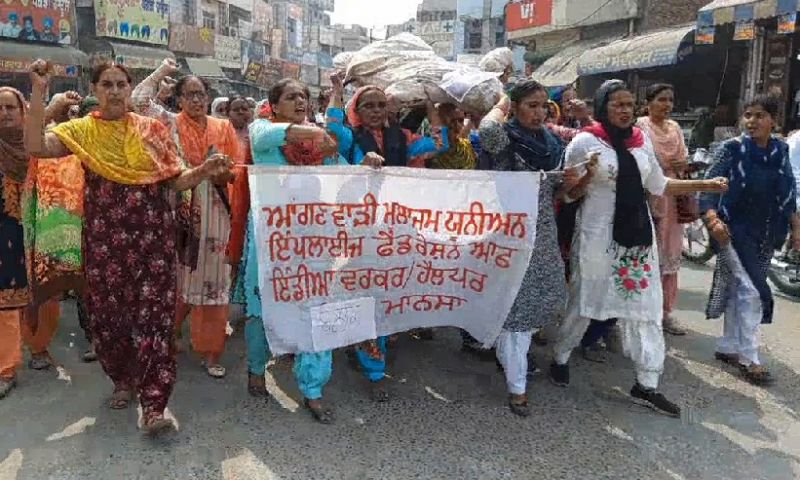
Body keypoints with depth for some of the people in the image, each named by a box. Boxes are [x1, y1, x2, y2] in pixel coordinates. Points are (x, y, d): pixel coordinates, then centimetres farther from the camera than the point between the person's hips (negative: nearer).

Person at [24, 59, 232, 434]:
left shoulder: (153, 129, 7)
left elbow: (176, 180, 6)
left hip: (154, 238, -1)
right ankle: (123, 379, 34)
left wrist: (205, 170, -12)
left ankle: (153, 405, -5)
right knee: (108, 314, 10)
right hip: (105, 240, 1)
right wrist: (38, 91, -16)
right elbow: (36, 146, -12)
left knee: (153, 316, -7)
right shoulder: (81, 130, 6)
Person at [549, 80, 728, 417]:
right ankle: (560, 358, 30)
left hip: (638, 235, 5)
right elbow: (568, 194, -4)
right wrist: (589, 176, -23)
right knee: (585, 302, 7)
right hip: (598, 236, -5)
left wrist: (704, 185, 10)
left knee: (646, 307, 5)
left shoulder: (641, 141, 9)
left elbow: (658, 185, 16)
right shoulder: (585, 142, -7)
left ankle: (646, 384, 15)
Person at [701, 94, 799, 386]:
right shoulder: (732, 149, -9)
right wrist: (712, 218, -31)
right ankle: (748, 358, 2)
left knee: (739, 291, 13)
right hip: (735, 231, -5)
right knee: (752, 292, -9)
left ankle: (728, 347, 25)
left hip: (766, 236, 5)